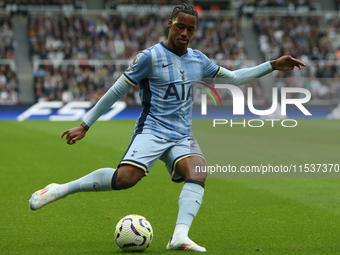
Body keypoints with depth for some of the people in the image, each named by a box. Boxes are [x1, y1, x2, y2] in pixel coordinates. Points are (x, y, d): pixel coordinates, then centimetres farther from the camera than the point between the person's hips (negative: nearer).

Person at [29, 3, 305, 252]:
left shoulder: (198, 59, 13)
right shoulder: (150, 56, -5)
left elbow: (233, 77, 24)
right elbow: (116, 91, -1)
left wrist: (273, 66, 17)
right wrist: (85, 125, -1)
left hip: (182, 137, 5)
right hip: (152, 131, -5)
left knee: (198, 172, -27)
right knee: (125, 178, -29)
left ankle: (180, 236, -38)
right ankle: (60, 190, -14)